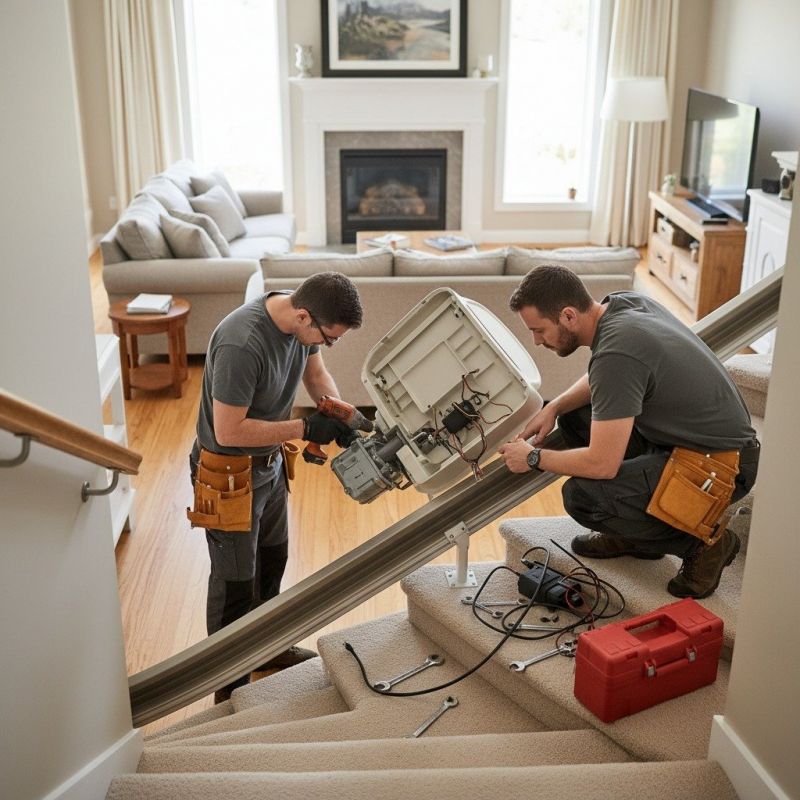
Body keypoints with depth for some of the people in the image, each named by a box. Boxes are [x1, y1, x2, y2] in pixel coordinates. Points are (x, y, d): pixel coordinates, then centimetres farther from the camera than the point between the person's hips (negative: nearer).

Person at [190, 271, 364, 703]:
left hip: (269, 464, 9)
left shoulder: (302, 317, -11)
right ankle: (230, 686, 25)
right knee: (235, 581, 6)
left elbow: (316, 373, 7)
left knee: (272, 558, 25)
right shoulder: (241, 343, -36)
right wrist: (304, 428, -28)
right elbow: (229, 431, -32)